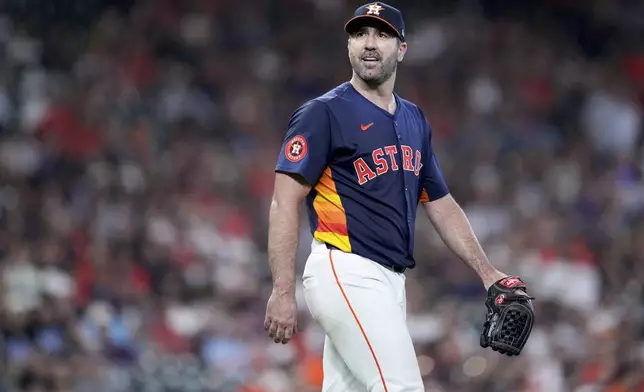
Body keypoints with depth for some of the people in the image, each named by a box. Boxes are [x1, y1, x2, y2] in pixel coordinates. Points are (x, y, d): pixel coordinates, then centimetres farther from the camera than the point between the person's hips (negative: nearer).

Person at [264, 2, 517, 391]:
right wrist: (283, 292, -18)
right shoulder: (324, 113, -4)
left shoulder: (414, 121, 19)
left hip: (388, 281, 7)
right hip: (347, 275, -7)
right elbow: (286, 203, -10)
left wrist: (487, 271, 14)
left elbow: (441, 205, 24)